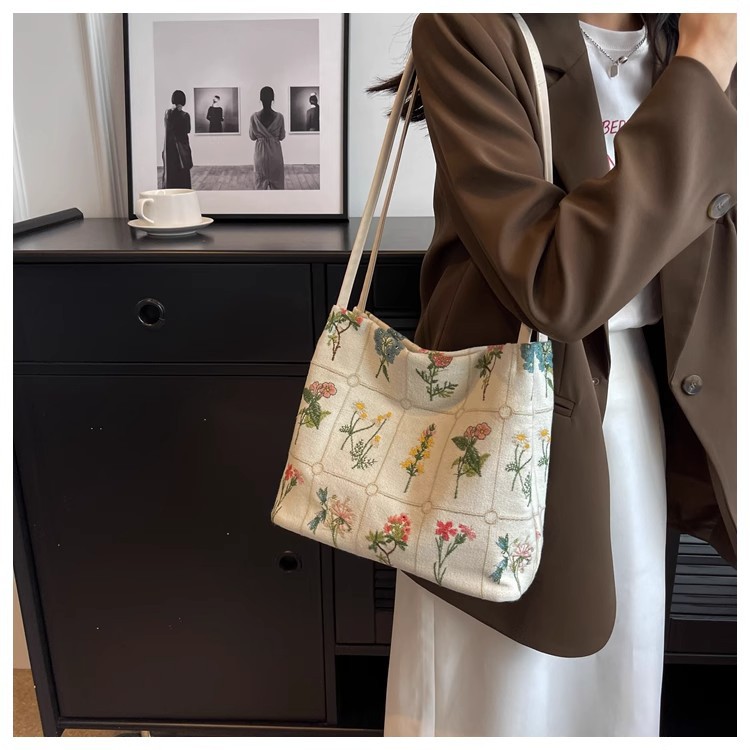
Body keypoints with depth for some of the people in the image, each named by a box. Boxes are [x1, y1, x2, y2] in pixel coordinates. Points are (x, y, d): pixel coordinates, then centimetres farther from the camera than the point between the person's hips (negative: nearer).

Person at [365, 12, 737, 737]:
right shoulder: (469, 31, -16)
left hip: (647, 403, 6)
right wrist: (702, 68, -21)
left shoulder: (702, 36, 3)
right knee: (501, 685, 13)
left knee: (621, 671, 20)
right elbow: (557, 284, -27)